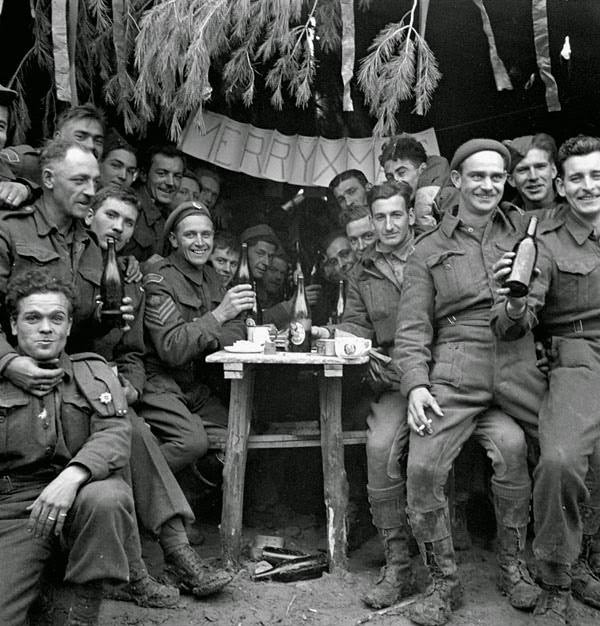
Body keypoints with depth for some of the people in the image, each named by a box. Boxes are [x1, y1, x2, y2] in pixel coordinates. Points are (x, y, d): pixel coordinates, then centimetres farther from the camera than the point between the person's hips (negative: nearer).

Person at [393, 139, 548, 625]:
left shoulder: (526, 228, 16)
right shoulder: (429, 249, 12)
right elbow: (412, 327, 5)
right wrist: (415, 384, -8)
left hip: (519, 372, 2)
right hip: (455, 376, -1)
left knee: (511, 448, -19)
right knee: (423, 467, -15)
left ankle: (513, 566, 8)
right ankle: (444, 582, 5)